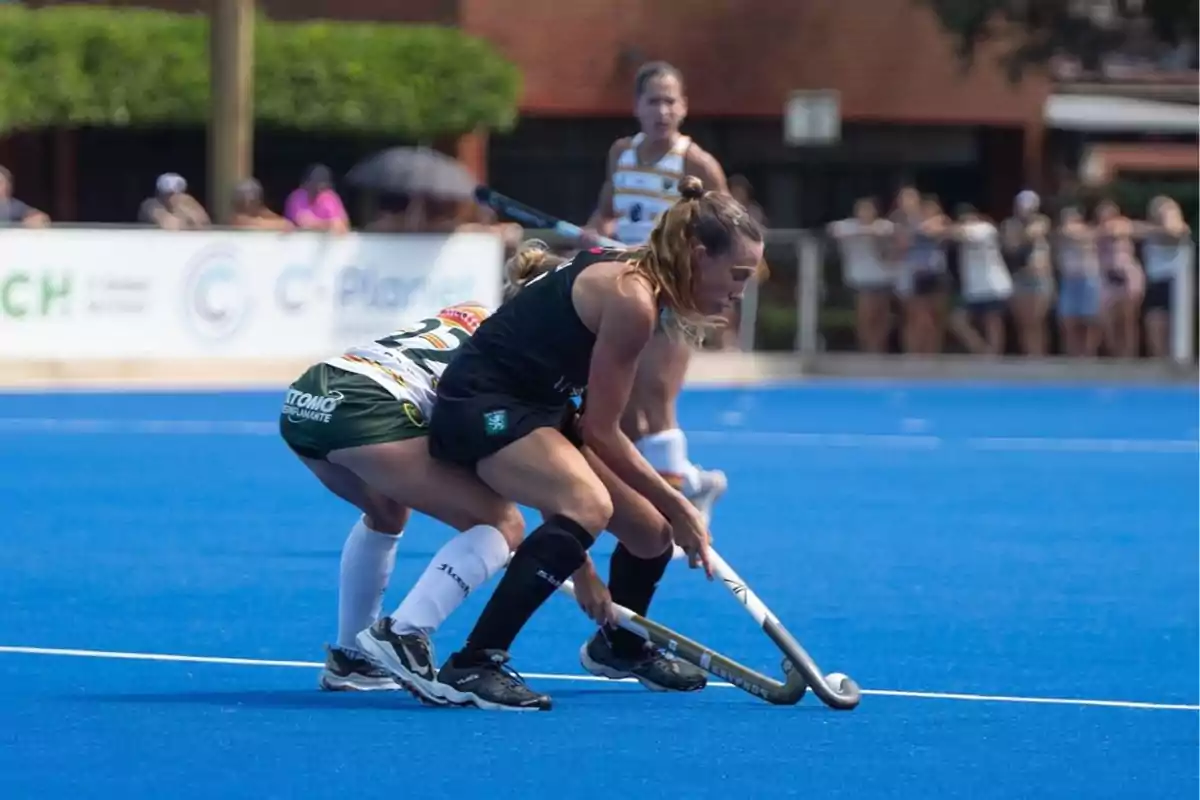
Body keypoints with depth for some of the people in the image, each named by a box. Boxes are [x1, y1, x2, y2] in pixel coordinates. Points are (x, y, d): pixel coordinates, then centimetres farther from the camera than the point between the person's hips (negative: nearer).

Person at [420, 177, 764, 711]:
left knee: (652, 531, 12)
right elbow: (600, 431, -18)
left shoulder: (637, 281, 6)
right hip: (481, 405, -10)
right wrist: (677, 506, -10)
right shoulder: (632, 300, -22)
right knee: (589, 504, -34)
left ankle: (619, 646, 44)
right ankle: (472, 667, -37)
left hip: (537, 406, 10)